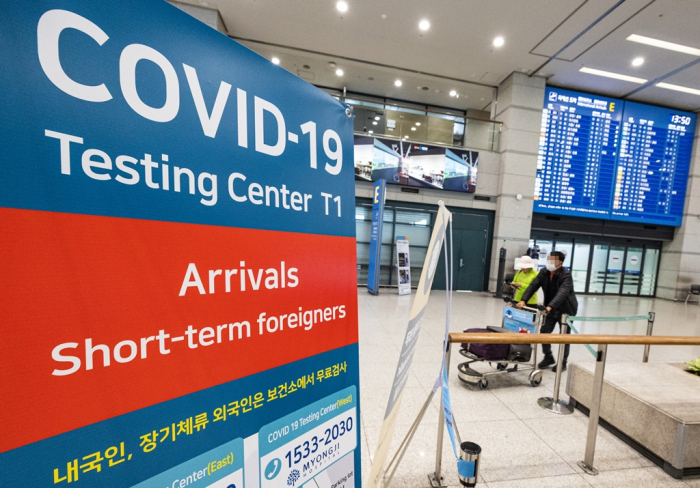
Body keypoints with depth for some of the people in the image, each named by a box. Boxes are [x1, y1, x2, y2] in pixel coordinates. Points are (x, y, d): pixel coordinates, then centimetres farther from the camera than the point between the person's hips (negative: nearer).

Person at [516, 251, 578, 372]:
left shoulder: (566, 275, -24)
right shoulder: (544, 272, -7)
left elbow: (562, 293, -38)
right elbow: (533, 286, -13)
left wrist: (550, 306, -52)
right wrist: (523, 300, -27)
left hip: (566, 310, -5)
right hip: (550, 309, 5)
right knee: (544, 332, 4)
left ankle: (562, 362, 24)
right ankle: (548, 357, 23)